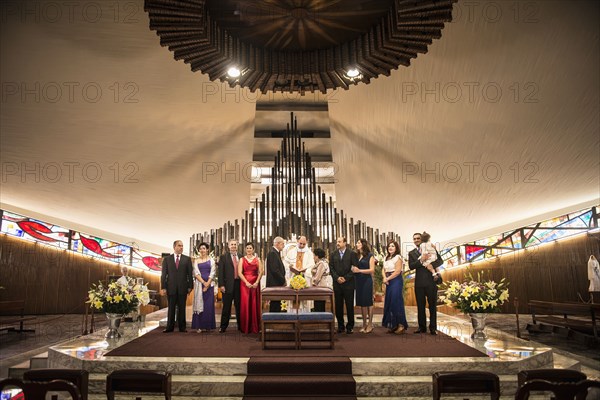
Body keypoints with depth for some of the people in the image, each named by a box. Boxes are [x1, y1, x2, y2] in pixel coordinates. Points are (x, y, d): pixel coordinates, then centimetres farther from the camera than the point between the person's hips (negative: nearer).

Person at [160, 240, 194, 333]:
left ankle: (182, 327, 13)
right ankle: (170, 327, 14)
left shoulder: (187, 259, 7)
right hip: (171, 288, 0)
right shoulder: (167, 259, 7)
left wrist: (190, 286, -2)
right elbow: (163, 274, 4)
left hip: (182, 287, 0)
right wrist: (163, 287, -4)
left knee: (182, 308, 5)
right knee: (171, 308, 6)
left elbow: (190, 274, 5)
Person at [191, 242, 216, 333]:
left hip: (209, 284, 0)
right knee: (199, 304, 0)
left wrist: (207, 284, -12)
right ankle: (200, 326, 4)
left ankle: (208, 325, 7)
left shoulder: (211, 260, 7)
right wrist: (203, 283, -14)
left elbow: (212, 273, -1)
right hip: (199, 284, 0)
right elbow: (196, 273, -3)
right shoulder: (196, 261, 7)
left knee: (209, 305, 0)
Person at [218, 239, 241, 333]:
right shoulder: (223, 257, 3)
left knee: (239, 306, 8)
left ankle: (240, 326, 18)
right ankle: (223, 326, 13)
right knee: (226, 307, 3)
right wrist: (221, 285, -10)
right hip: (228, 285, -2)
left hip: (239, 284, 3)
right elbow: (221, 272, -2)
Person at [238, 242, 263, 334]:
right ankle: (245, 327, 5)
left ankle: (255, 327, 10)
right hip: (244, 284, -1)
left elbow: (261, 272, 1)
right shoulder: (242, 259, 7)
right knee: (245, 304, -3)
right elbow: (239, 272, -2)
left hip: (255, 284, 1)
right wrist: (246, 282, -14)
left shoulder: (257, 259, 10)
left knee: (255, 304, 1)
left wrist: (257, 282, -13)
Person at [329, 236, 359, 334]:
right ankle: (340, 326, 15)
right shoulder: (333, 255, 11)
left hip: (348, 283, -3)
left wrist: (345, 278, -10)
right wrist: (337, 278, -8)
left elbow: (355, 268, -4)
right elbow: (331, 268, 7)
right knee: (338, 305, 5)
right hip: (337, 283, 3)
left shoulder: (352, 254, 1)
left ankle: (350, 326, 12)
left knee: (349, 305, 2)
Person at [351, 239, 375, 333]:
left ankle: (370, 324, 6)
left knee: (368, 302, -2)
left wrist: (359, 270, -15)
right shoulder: (356, 256, 12)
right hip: (358, 281, 5)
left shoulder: (370, 255, -1)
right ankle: (364, 324, 15)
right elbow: (354, 267, 13)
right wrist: (353, 270, -11)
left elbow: (372, 270, -7)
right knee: (361, 303, 7)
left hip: (367, 281, -4)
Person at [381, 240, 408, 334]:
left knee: (396, 302, -8)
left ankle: (401, 325, 1)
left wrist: (388, 278, -10)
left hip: (396, 281, -7)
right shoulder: (386, 258, 16)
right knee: (389, 302, 7)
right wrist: (384, 278, -7)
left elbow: (397, 271, -14)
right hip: (388, 282, 8)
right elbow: (383, 269, 12)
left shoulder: (398, 257, -7)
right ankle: (393, 325, 16)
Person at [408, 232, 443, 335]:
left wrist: (432, 265, -20)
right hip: (419, 282, 2)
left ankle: (433, 328, 8)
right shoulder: (411, 253, 12)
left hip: (431, 280, -2)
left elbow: (440, 260, -1)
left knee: (432, 305, 2)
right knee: (420, 306, 5)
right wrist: (421, 260, -19)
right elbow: (411, 266, -3)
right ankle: (422, 327, 13)